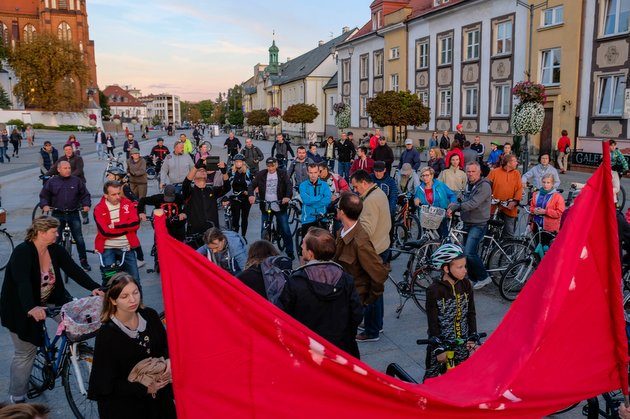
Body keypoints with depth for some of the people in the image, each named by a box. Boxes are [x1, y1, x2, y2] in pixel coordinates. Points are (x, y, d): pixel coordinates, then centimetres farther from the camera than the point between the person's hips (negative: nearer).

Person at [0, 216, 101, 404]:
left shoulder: (55, 250, -9)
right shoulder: (22, 252, -26)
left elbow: (73, 269, -13)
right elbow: (22, 283, -40)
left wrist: (94, 287, -26)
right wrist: (31, 308, -55)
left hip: (48, 301, 6)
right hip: (20, 309, -6)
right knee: (26, 351, 1)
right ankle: (17, 397, 18)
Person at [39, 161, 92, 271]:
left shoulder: (76, 181, 5)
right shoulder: (52, 182, 4)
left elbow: (85, 194, 9)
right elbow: (44, 196, 10)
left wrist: (86, 205, -8)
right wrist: (44, 205, -9)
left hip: (73, 214, 0)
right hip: (57, 214, 0)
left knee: (79, 239, 2)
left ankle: (83, 260, 14)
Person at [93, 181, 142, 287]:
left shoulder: (128, 204, 0)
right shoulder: (99, 209, -7)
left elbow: (135, 224, -12)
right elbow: (105, 232, -17)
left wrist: (115, 226, -16)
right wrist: (126, 227, -11)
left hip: (127, 248, 2)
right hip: (108, 249, -2)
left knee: (134, 280, 9)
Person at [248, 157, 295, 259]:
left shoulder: (282, 174, -1)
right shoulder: (261, 174, 3)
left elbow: (289, 185, -12)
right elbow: (252, 185, -2)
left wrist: (288, 196, -31)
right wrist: (251, 195, -23)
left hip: (280, 207, -2)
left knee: (285, 230, 2)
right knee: (264, 231, 6)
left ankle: (290, 252, 14)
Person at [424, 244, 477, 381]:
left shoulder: (465, 285, -3)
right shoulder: (434, 291, -17)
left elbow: (471, 313, 3)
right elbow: (433, 322, -15)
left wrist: (473, 337, -5)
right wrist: (439, 348, -18)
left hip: (462, 343, 4)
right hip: (441, 343, -4)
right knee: (431, 380, 8)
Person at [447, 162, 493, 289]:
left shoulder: (484, 186, -15)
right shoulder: (469, 185, 14)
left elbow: (473, 204, -25)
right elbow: (463, 203, 12)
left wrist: (454, 207, -25)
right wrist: (452, 208, -9)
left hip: (478, 225, -8)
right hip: (467, 224, 8)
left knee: (469, 253, -17)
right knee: (470, 253, 12)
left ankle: (483, 277, -3)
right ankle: (474, 279, 23)